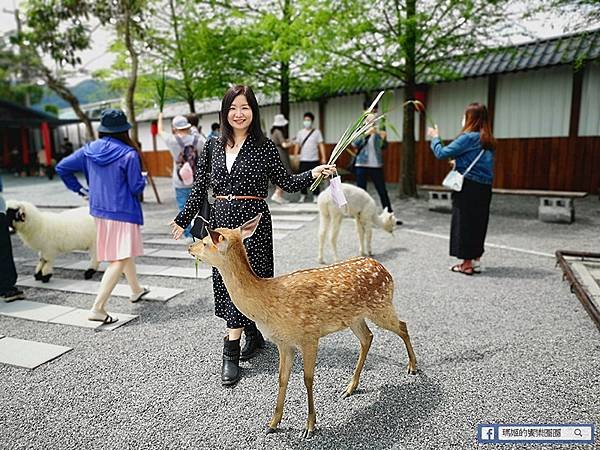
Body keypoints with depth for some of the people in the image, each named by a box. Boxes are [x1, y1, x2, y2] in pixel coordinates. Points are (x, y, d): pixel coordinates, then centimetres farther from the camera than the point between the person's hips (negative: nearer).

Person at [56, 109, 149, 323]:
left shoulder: (88, 150, 2)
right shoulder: (128, 154, -15)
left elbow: (62, 167, 5)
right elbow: (136, 187, -14)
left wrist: (79, 189, 13)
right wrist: (143, 177, 7)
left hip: (99, 210, 8)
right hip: (123, 212, -7)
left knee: (126, 254, 23)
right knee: (119, 260, -3)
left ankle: (136, 290, 40)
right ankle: (97, 308, -9)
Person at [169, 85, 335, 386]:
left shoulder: (264, 146, -2)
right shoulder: (214, 145, 9)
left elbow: (287, 183, 2)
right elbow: (200, 187, 13)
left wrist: (314, 173, -14)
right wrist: (184, 219, 13)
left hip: (252, 220, -5)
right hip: (221, 220, 5)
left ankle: (231, 354, 4)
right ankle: (254, 336, 30)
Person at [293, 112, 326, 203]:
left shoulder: (317, 132, 3)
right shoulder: (300, 132, 9)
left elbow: (321, 145, 1)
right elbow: (297, 145, 10)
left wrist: (323, 158, -6)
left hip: (314, 159, -2)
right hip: (303, 160, 2)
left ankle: (315, 195, 7)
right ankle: (303, 195, 15)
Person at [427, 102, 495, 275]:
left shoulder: (469, 137, -13)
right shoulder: (487, 140, 11)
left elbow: (442, 153, -12)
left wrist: (435, 138, 3)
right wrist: (458, 162, 12)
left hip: (468, 188, -8)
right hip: (484, 188, 8)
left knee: (464, 223, 2)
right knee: (478, 223, 14)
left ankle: (467, 264, 8)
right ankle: (476, 260, 21)